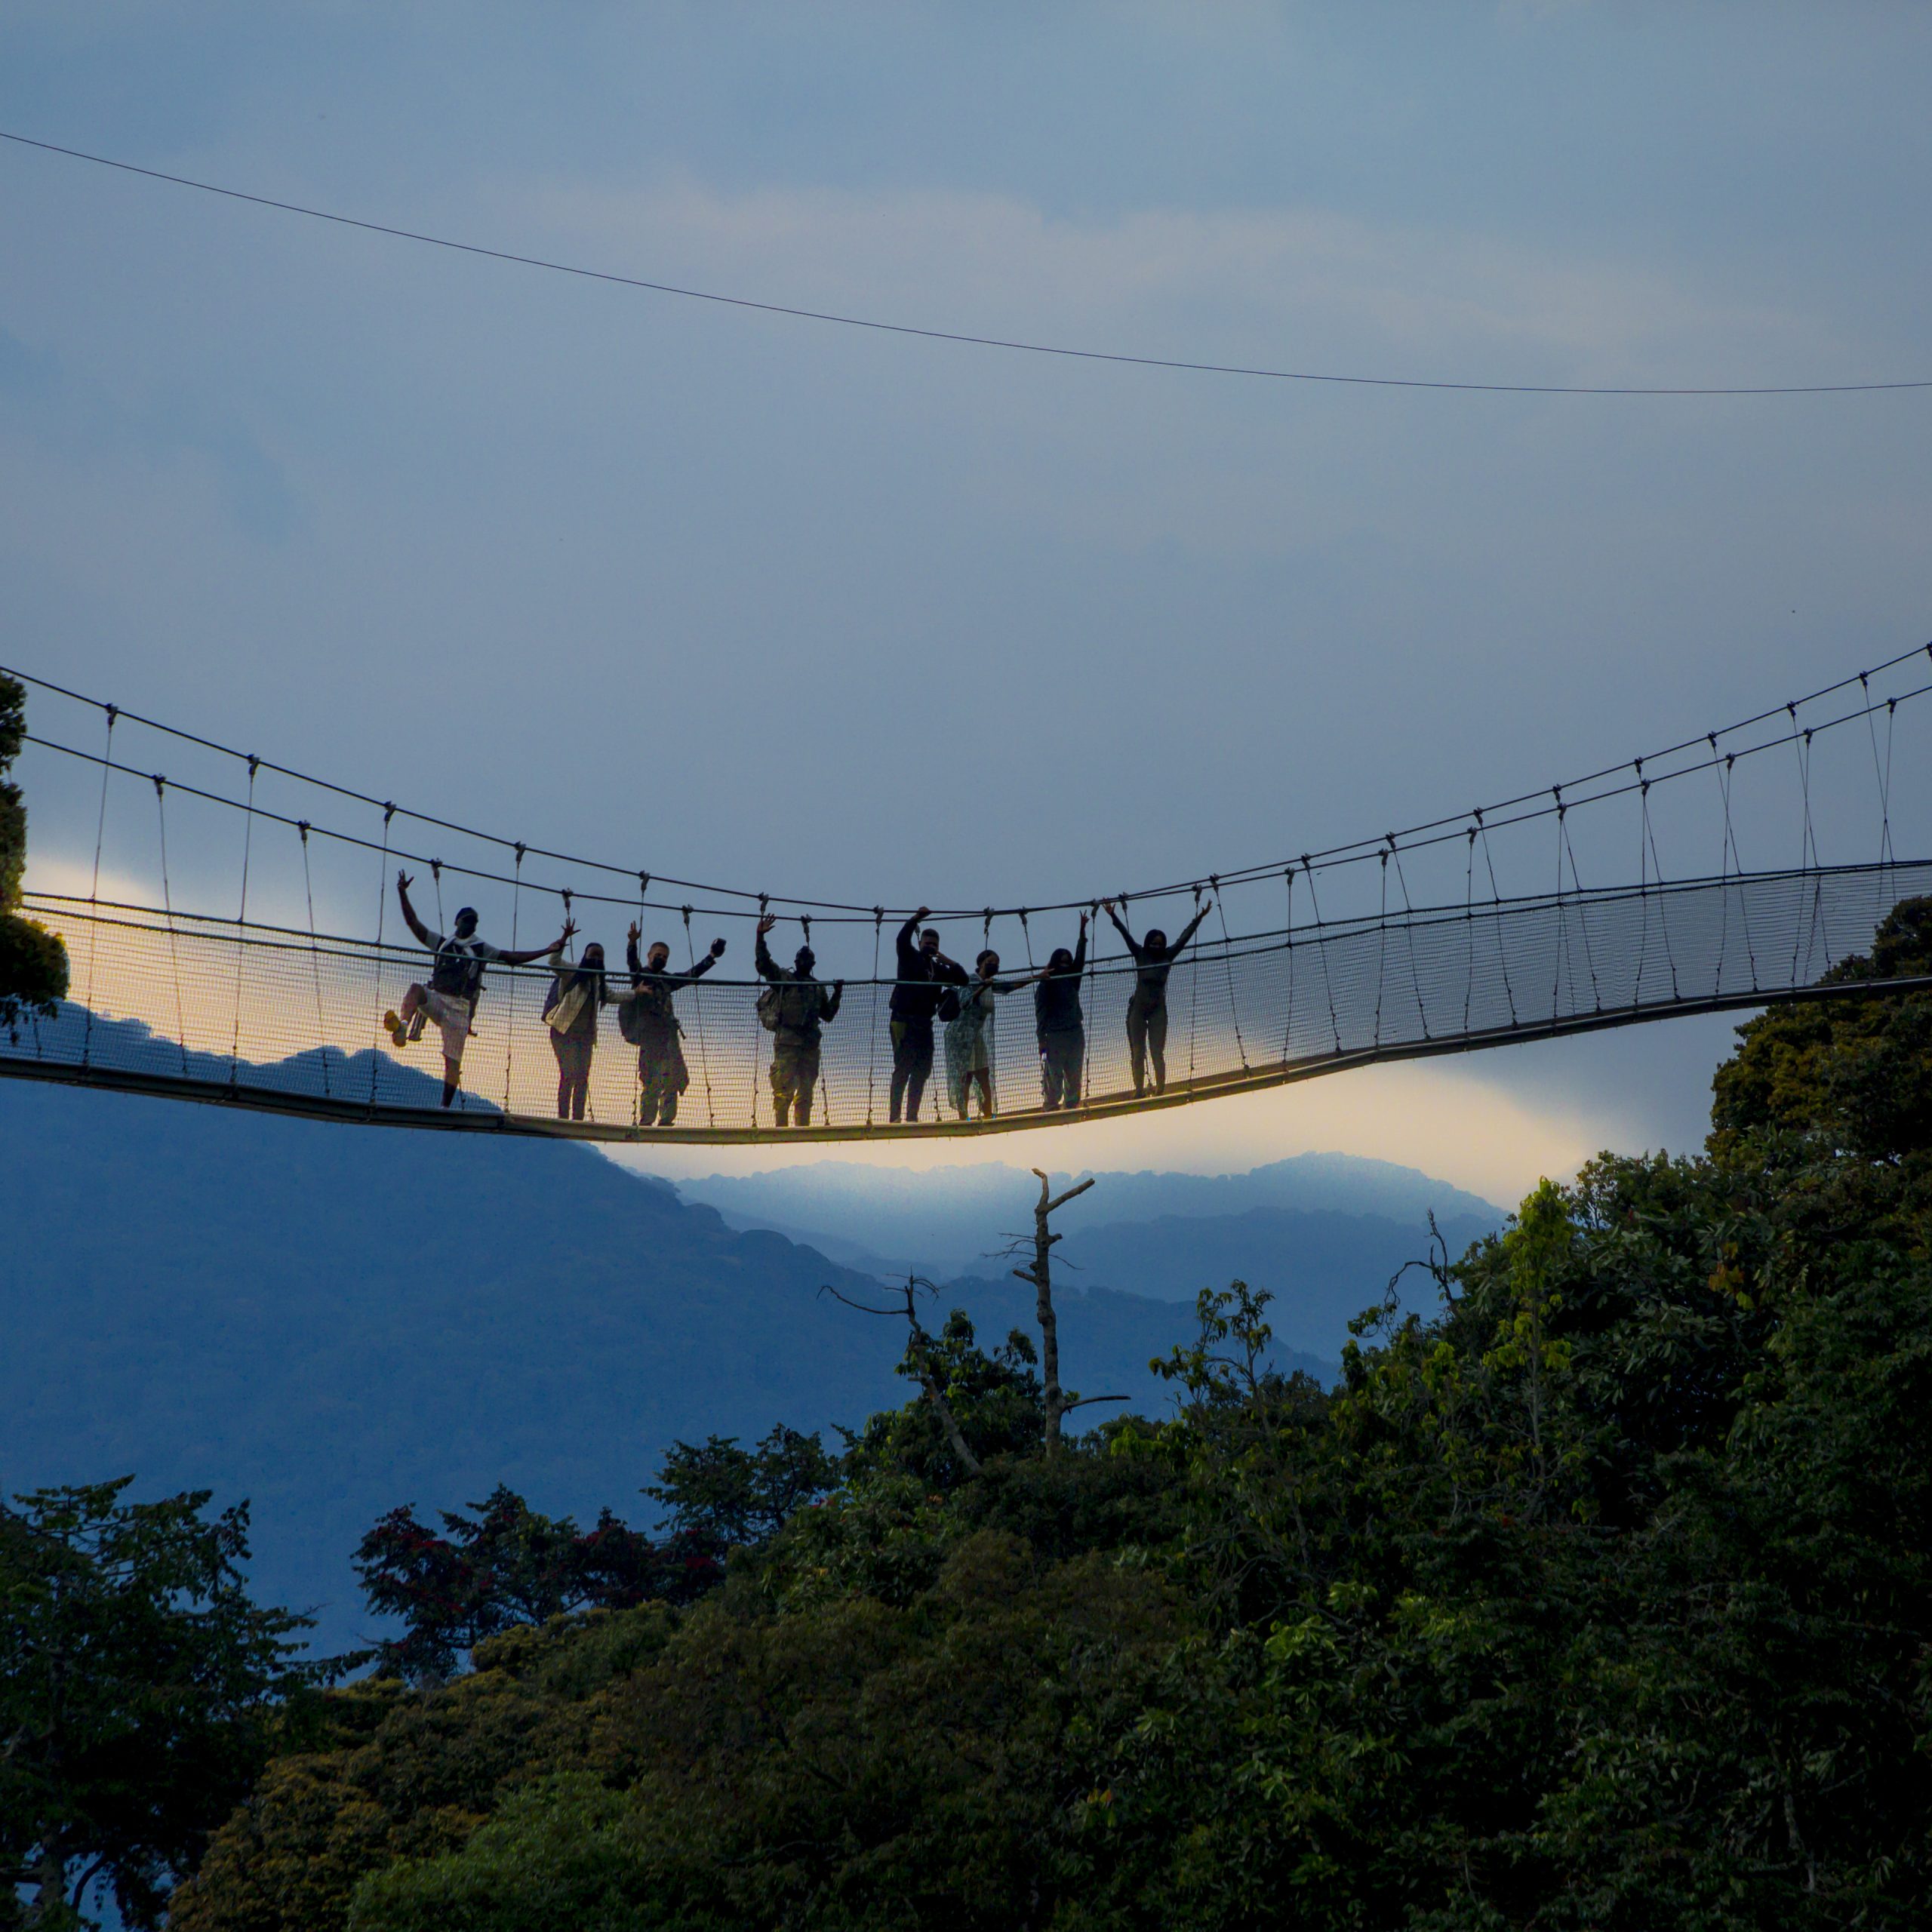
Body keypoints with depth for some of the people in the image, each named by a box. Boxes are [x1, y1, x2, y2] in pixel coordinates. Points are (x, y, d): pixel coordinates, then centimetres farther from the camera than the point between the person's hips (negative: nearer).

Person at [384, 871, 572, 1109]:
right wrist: (403, 894, 2)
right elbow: (414, 924, 12)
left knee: (453, 1060, -6)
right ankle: (403, 1027, -52)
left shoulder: (482, 950, 14)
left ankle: (446, 1107, -2)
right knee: (416, 990, -34)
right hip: (435, 998, 0)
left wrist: (550, 950, -4)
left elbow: (512, 958, 6)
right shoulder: (442, 943, 17)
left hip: (460, 1008, 0)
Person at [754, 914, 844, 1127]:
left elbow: (827, 1015, 24)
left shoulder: (818, 987, 20)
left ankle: (804, 1127, 14)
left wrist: (837, 995, 10)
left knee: (806, 1090, 8)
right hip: (787, 1041, -5)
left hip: (810, 1044, 5)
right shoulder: (783, 978, 5)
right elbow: (762, 963, -8)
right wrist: (760, 937, -18)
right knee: (784, 1088, -10)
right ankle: (782, 1127, -7)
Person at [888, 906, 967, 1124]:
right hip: (904, 1022, -7)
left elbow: (963, 980, 15)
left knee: (922, 1071, 6)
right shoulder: (910, 958, 4)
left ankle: (912, 1115, 11)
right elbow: (902, 940, -15)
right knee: (903, 1069, -12)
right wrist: (917, 918, -23)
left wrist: (949, 962, 1)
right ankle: (894, 1116, -15)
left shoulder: (939, 969, 19)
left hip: (924, 1024, 7)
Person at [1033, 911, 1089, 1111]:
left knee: (1074, 1075, 6)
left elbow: (1080, 958, 5)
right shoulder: (1046, 985, -3)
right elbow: (1041, 1012, -4)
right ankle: (1052, 1107, -5)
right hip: (1055, 1036, -5)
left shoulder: (1072, 980, 11)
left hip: (1075, 1033, 5)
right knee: (1054, 1075, -6)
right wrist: (1041, 1039, -9)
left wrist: (1083, 930, -2)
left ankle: (1073, 1105, 10)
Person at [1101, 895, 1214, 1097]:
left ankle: (1161, 1089, -9)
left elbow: (1184, 937, 2)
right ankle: (1139, 1090, -1)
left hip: (1158, 1009, 0)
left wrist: (1199, 917, -3)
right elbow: (1126, 935, -3)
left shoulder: (1167, 956, 4)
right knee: (1138, 1053, -1)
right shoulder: (1140, 954, 3)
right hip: (1138, 1008, 0)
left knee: (1157, 1052, -6)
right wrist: (1112, 916, -10)